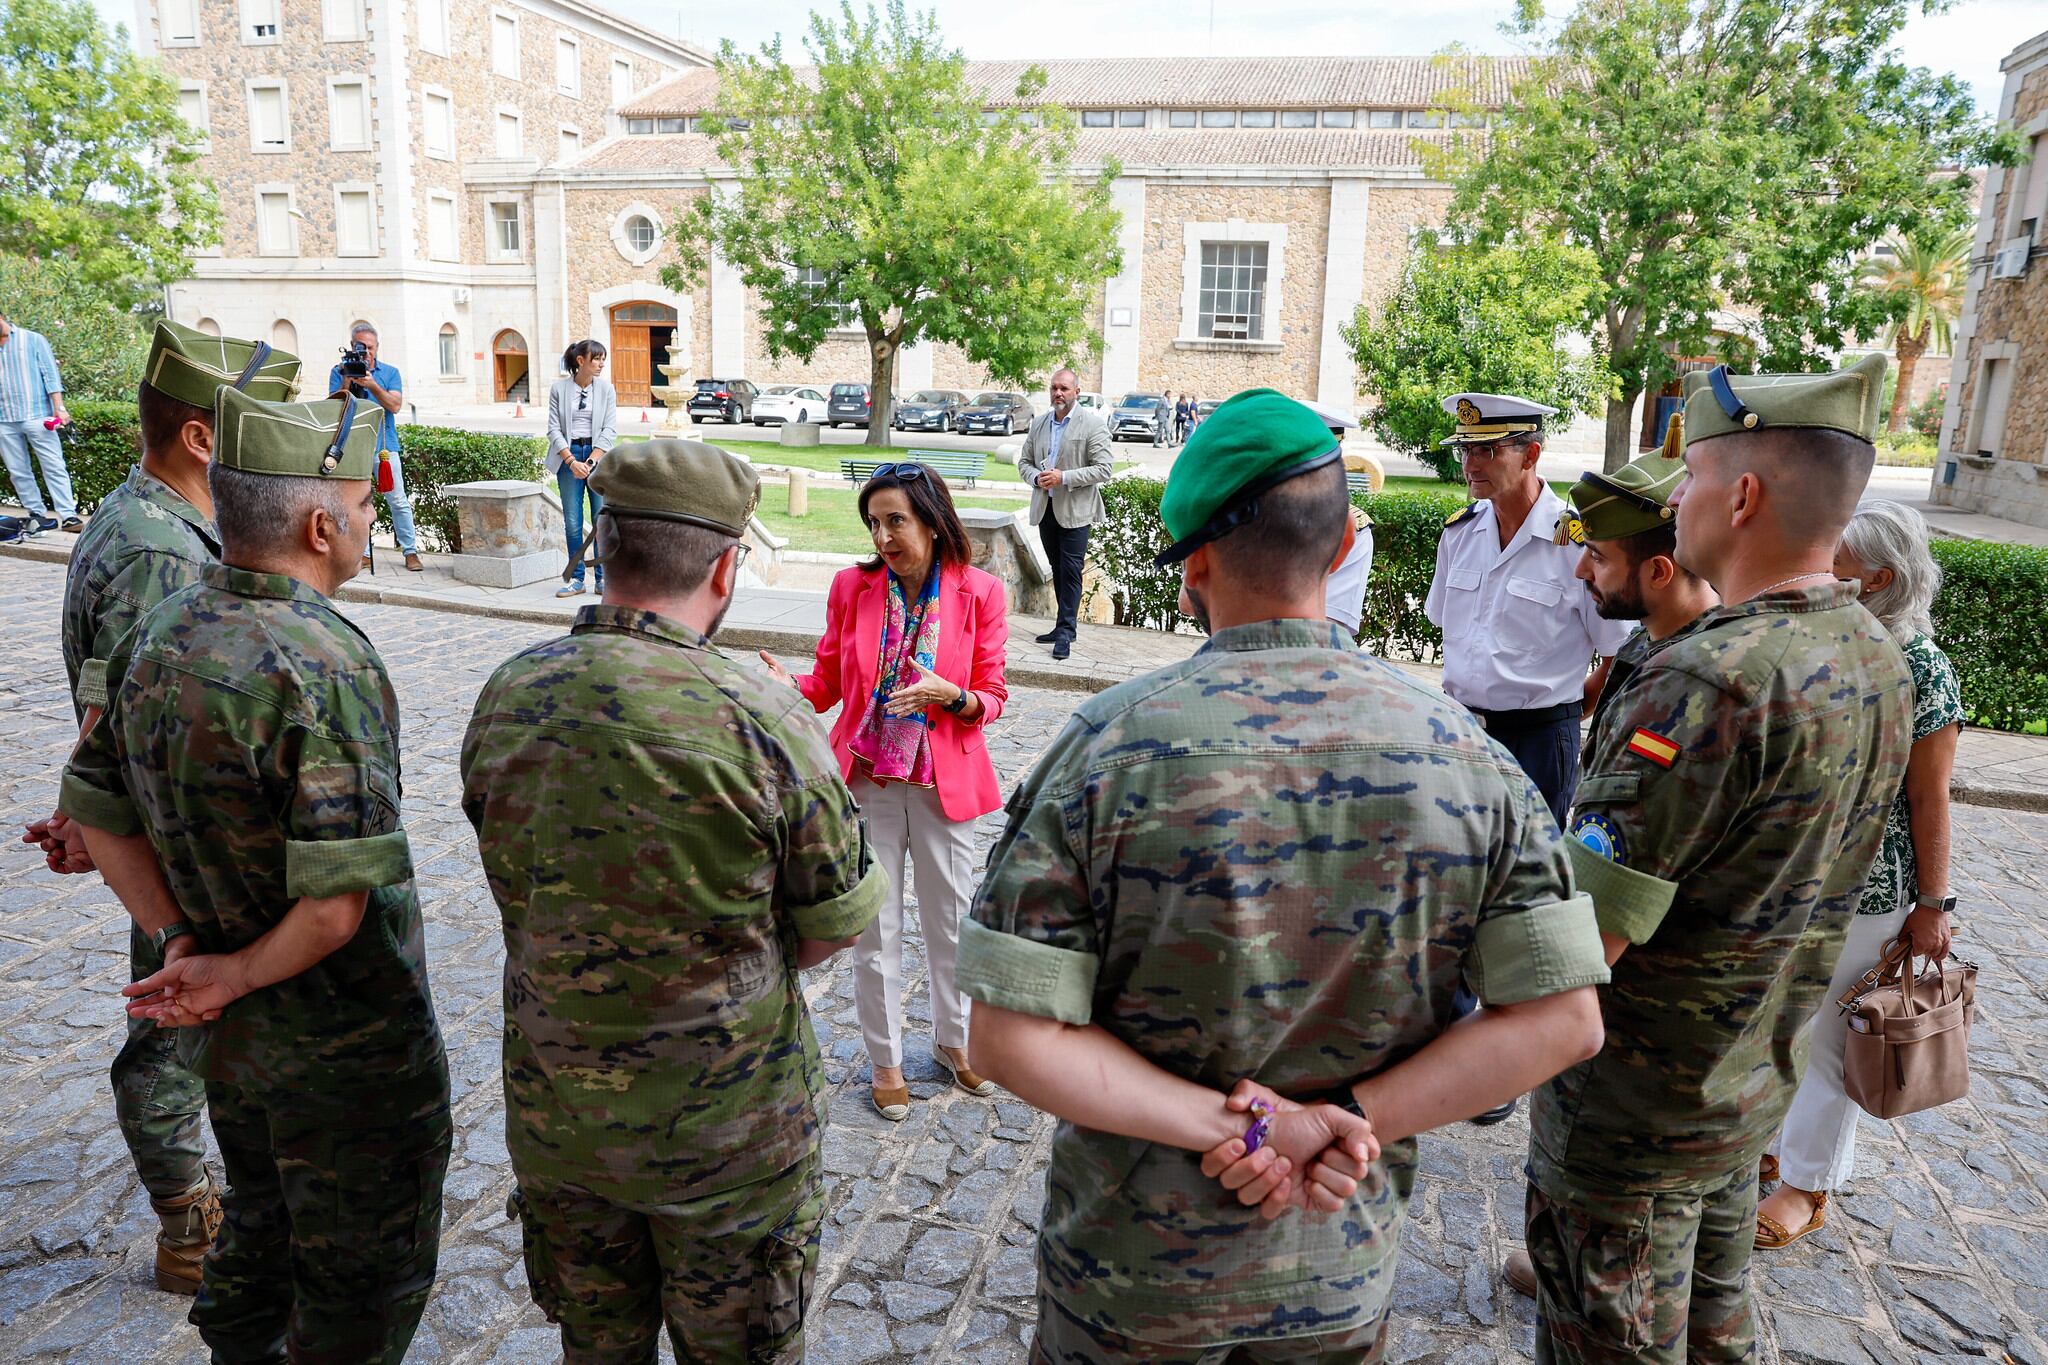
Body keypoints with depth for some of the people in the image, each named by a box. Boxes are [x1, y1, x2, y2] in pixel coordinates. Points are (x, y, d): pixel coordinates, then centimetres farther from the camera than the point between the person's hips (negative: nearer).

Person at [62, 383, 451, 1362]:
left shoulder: (161, 634, -3)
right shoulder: (327, 668, -29)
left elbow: (98, 818, 6)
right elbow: (339, 906, -32)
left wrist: (186, 946, 2)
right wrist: (237, 976, -14)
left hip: (224, 1030, 8)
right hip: (344, 1050, -8)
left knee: (262, 1227, 30)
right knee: (363, 1279, 15)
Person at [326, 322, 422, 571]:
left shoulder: (390, 372, 8)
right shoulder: (339, 372, 8)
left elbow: (394, 405, -5)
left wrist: (373, 385, -17)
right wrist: (346, 383, -14)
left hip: (384, 446, 0)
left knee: (398, 501, -2)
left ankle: (411, 552, 2)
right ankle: (362, 553, 5)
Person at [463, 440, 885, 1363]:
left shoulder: (505, 697, -9)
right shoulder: (763, 724, -25)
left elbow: (522, 890, 5)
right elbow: (838, 925, -12)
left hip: (553, 1113, 4)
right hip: (726, 1133, -4)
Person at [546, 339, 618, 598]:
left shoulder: (606, 388, 2)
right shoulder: (559, 388, 0)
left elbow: (610, 429, -3)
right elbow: (554, 429, -2)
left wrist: (591, 461, -12)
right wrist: (572, 461, -13)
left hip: (599, 455, 0)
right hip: (569, 456, 0)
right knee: (572, 521, 3)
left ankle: (603, 579, 8)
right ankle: (576, 579, 11)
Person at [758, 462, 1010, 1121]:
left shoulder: (980, 593, -8)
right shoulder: (853, 586, -4)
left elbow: (991, 698, -3)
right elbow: (829, 683, 1)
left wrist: (949, 695, -24)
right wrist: (790, 684, -20)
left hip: (944, 783, 0)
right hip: (866, 782, 1)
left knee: (950, 919, 16)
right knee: (875, 927, 11)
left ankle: (951, 1040, 41)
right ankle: (886, 1060, 32)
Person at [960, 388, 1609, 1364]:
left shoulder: (1108, 745, -20)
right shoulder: (1466, 753, -11)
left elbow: (1012, 1038, -22)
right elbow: (1563, 1019, -11)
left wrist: (1231, 1125, -18)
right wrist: (1349, 1122, -15)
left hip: (1131, 1273, -2)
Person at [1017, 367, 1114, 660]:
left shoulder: (1093, 423, -7)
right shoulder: (1039, 422, 10)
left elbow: (1104, 469, -12)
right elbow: (1024, 461, 15)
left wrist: (1063, 478, -19)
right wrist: (1036, 478, -7)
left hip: (1075, 510, -6)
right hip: (1045, 507, 6)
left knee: (1071, 570, -6)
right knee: (1057, 568, 13)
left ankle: (1065, 631, -2)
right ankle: (1065, 626, 22)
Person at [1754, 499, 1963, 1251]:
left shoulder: (1920, 669, -15)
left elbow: (1929, 798, -11)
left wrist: (1932, 905, -8)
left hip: (1861, 891, -6)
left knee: (1829, 1035, 9)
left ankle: (1808, 1184, 27)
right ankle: (1766, 1142, 38)